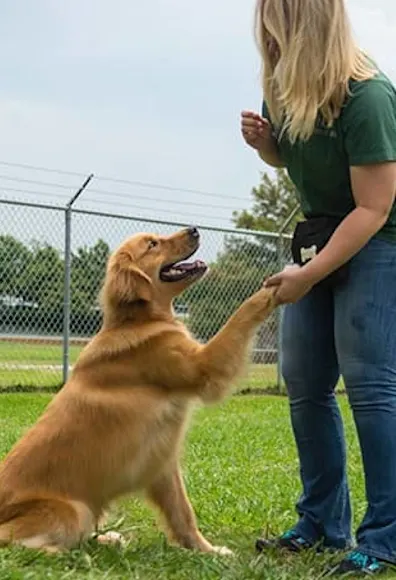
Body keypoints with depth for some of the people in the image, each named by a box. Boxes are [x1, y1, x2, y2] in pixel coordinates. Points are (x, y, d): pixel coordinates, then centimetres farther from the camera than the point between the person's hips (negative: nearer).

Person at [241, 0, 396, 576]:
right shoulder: (284, 89, -3)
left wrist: (308, 275, -23)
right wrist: (262, 141, -5)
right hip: (319, 240, 8)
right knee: (305, 386, 6)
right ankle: (323, 524, 16)